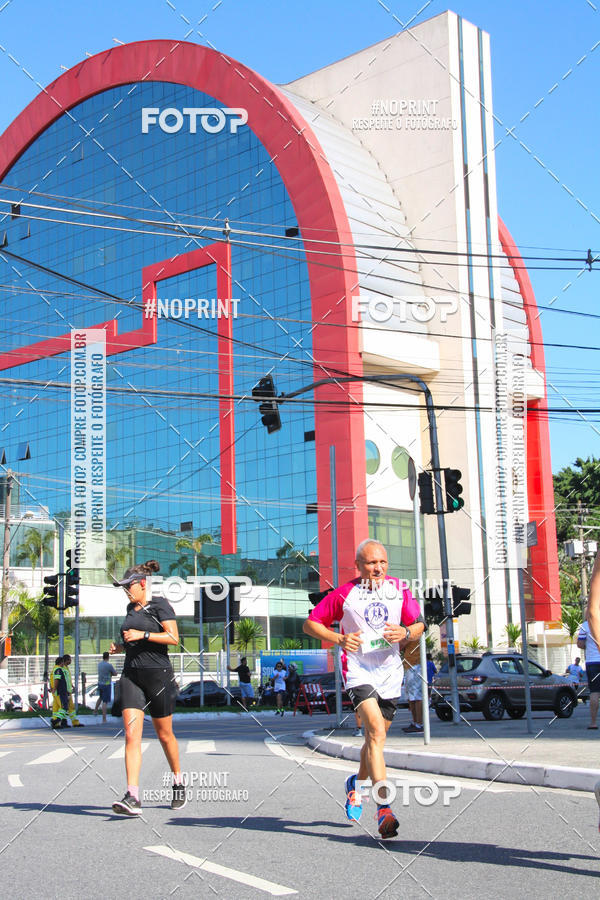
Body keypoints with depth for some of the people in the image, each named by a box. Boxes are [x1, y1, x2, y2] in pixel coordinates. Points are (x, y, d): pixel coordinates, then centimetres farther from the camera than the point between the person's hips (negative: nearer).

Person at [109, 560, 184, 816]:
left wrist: (143, 635, -20)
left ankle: (178, 783, 30)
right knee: (131, 735, -9)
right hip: (131, 676, 6)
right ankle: (132, 798, -14)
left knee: (164, 735, 7)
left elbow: (173, 638, -13)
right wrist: (121, 646, 9)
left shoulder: (159, 605, -5)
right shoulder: (131, 608, 17)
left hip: (158, 675, -5)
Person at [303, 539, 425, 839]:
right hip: (358, 671, -4)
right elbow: (310, 623, 0)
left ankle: (356, 782, 43)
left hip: (390, 672, 4)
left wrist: (405, 633, -16)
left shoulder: (399, 589, 3)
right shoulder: (344, 593, -6)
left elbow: (419, 626, 7)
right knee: (376, 731, -22)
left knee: (375, 738, 13)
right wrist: (339, 638, -15)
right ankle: (384, 809, -25)